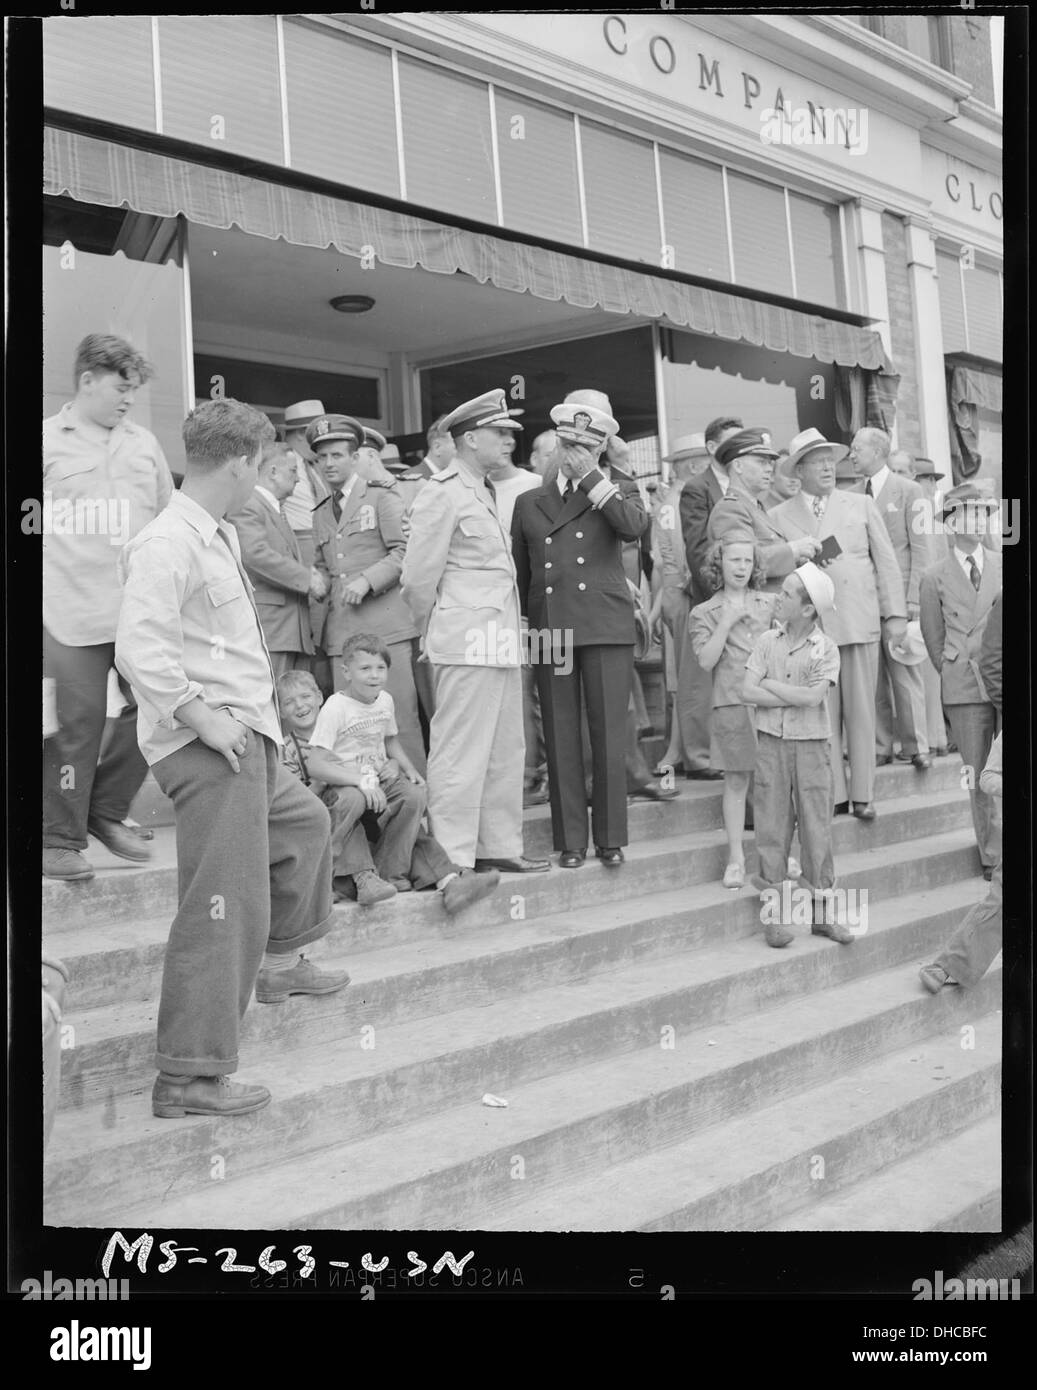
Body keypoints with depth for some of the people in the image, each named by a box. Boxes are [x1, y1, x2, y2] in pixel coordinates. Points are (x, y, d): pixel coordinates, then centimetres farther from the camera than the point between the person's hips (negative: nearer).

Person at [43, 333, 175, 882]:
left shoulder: (144, 443, 16)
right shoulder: (48, 441, 4)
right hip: (71, 610, -4)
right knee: (77, 723, -3)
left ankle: (106, 810, 21)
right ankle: (60, 840, 11)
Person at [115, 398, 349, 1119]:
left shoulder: (222, 537, 15)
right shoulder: (167, 544, -16)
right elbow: (139, 649, -26)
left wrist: (257, 716, 14)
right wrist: (203, 718, -22)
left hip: (248, 739, 11)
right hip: (208, 746, -11)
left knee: (306, 823, 29)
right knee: (228, 902, -10)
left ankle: (280, 962, 49)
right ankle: (189, 1074, -2)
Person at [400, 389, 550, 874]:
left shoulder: (482, 493, 19)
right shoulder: (442, 493, -9)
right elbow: (418, 577, -11)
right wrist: (433, 632, 1)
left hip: (500, 642, 9)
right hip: (467, 642, -9)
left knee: (504, 749, 13)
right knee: (461, 752, -5)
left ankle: (498, 847, 23)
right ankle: (452, 860, 2)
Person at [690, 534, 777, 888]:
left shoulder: (770, 604, 11)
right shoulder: (704, 613, 6)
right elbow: (706, 660, -6)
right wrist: (727, 622, -10)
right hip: (731, 703, -1)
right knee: (736, 781, 2)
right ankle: (735, 858, 10)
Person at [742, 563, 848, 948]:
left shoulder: (825, 649, -4)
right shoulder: (766, 641, 2)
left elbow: (813, 697, -17)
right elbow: (748, 692, -7)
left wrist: (770, 684, -10)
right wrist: (796, 696, -13)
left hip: (811, 744, -1)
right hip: (772, 742, 1)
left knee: (816, 826, 4)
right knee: (772, 826, 3)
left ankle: (823, 913, 16)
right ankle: (772, 914, 11)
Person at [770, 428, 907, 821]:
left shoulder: (862, 505, 13)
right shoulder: (779, 516, 8)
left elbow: (886, 562, 11)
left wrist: (896, 614, 5)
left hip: (860, 621, 1)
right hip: (809, 625, -1)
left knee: (861, 711, 2)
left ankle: (863, 794, 10)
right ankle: (834, 795, 7)